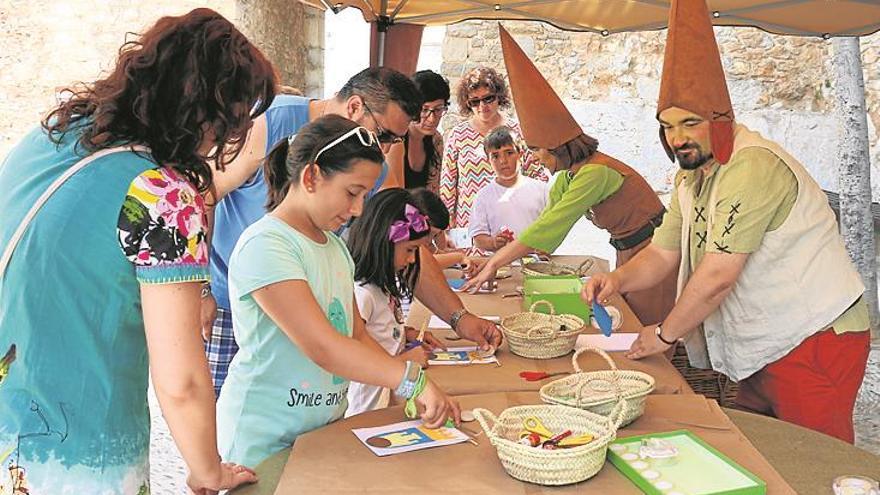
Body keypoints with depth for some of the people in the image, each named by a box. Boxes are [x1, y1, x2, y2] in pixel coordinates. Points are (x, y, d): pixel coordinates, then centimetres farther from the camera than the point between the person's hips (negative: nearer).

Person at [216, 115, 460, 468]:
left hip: (326, 425, 8)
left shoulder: (334, 244, 9)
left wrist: (414, 392, -6)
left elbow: (358, 337, 7)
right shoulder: (264, 246, -20)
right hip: (265, 441, -7)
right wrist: (413, 379, -26)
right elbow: (322, 347, -27)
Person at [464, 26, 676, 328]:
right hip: (628, 254, 9)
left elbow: (547, 227, -27)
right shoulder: (569, 175, 4)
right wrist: (500, 256, -5)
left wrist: (494, 263, -23)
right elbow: (547, 223, 4)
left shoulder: (595, 173, -25)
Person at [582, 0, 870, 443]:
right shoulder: (691, 179, 10)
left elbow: (717, 276, -23)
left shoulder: (752, 166, -22)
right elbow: (662, 254, 12)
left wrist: (664, 335, -10)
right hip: (767, 348, 9)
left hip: (818, 339, -9)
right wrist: (618, 280, -9)